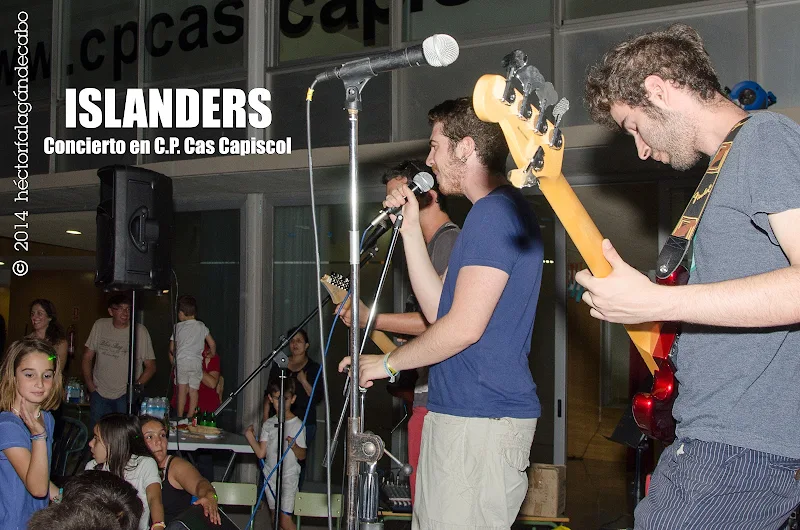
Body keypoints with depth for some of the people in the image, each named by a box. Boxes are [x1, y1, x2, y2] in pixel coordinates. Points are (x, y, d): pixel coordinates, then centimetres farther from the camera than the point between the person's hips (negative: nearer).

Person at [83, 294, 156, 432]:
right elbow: (87, 357, 11)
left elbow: (150, 366, -1)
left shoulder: (140, 331, -6)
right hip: (99, 393, 3)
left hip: (125, 395, -3)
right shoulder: (100, 326, 2)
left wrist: (137, 385, -12)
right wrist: (89, 383, 2)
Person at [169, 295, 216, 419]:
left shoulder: (178, 327, 5)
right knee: (193, 390, 3)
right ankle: (190, 416, 2)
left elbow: (172, 348, 10)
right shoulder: (201, 326, 9)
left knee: (182, 389, 2)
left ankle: (180, 416, -2)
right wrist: (212, 354, 30)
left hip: (181, 361, -1)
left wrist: (173, 362, 26)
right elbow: (212, 343, 10)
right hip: (197, 361, 1)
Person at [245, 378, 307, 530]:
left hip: (289, 477, -4)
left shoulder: (298, 425, -5)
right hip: (270, 476, 4)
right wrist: (250, 436, -7)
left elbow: (302, 456, -4)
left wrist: (294, 445, -23)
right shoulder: (268, 424, 6)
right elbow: (261, 453, 1)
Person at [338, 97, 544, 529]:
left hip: (482, 419, -11)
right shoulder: (494, 211, 20)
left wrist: (386, 363, -7)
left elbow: (464, 326, -20)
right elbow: (439, 309, 17)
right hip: (462, 413, 11)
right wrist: (410, 229, 14)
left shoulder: (495, 211, -15)